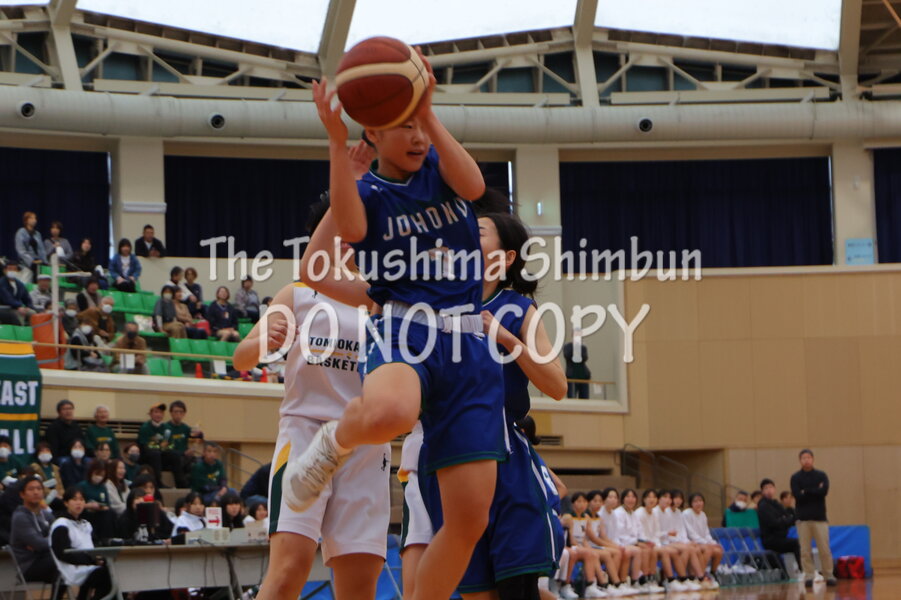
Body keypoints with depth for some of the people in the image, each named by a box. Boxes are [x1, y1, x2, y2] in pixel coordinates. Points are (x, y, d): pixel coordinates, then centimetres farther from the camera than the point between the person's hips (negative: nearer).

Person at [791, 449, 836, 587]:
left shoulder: (821, 475, 7)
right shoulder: (796, 478, 6)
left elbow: (824, 491, -10)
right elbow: (797, 496, -8)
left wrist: (806, 492, -8)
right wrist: (815, 491, -8)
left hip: (819, 518, 0)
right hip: (803, 518, 0)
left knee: (825, 549, -4)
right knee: (805, 551, -3)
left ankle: (828, 575, 4)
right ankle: (809, 576, 3)